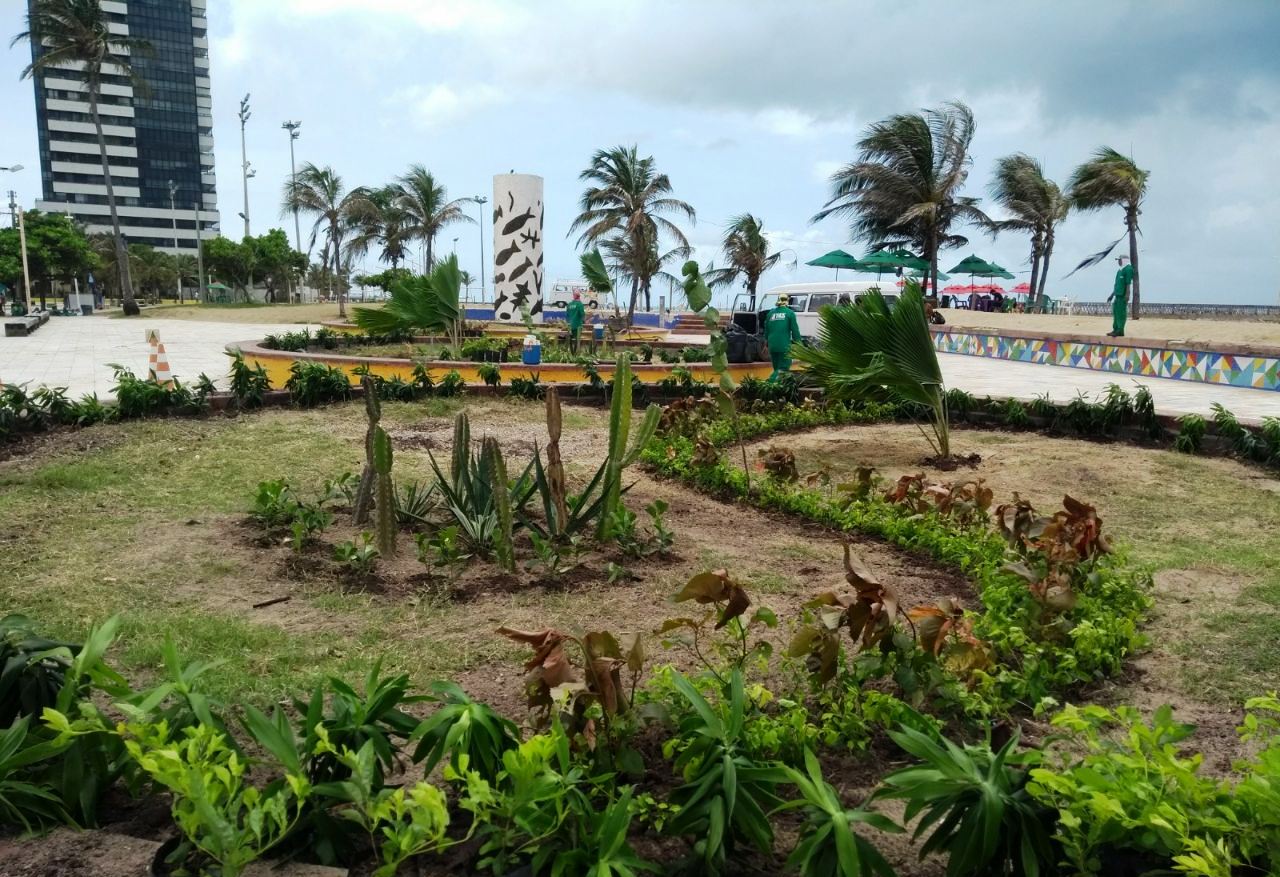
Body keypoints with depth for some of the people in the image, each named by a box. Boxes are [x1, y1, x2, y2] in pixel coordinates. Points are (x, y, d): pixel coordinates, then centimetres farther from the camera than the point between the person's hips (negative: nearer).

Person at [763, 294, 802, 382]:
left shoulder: (770, 313, 12)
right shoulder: (790, 313, -2)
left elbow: (766, 330, 18)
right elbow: (795, 330, -4)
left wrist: (767, 343, 28)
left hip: (772, 346, 5)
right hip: (784, 346, -5)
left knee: (777, 368, 15)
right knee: (783, 368, -4)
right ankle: (770, 383, -23)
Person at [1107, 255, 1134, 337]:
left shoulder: (1128, 269, -9)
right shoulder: (1120, 270, 19)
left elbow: (1128, 283, -16)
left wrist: (1127, 295, -21)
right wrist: (1112, 295, 25)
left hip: (1123, 296, -9)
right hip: (1117, 295, 9)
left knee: (1121, 313, -7)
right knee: (1115, 311, 10)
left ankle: (1120, 331, -6)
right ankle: (1115, 329, 16)